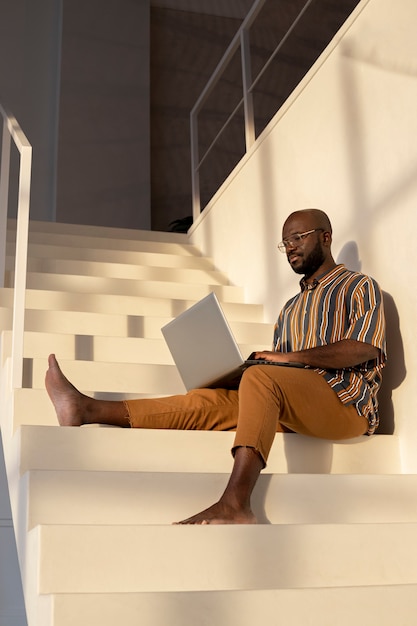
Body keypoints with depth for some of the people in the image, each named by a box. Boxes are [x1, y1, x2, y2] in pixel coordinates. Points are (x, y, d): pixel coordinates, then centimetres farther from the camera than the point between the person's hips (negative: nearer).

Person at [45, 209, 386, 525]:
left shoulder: (360, 286, 8)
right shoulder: (291, 308, 29)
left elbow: (365, 348, -11)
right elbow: (277, 370, 21)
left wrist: (288, 357, -14)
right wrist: (240, 368, 0)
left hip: (345, 404, -6)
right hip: (292, 412, 6)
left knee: (259, 378, -33)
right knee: (208, 402, -13)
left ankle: (235, 502, -45)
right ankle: (89, 410, -18)